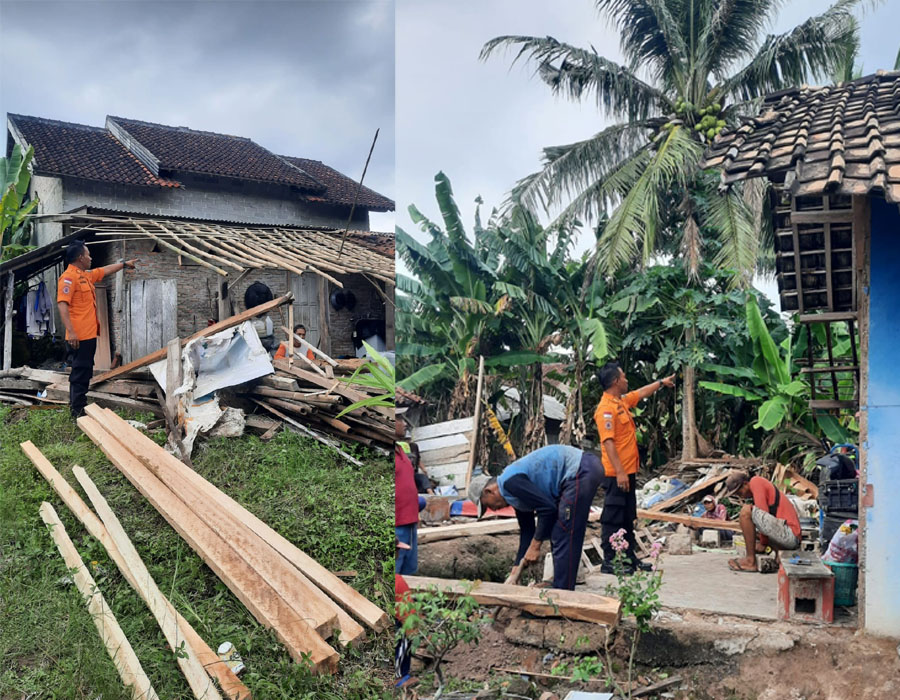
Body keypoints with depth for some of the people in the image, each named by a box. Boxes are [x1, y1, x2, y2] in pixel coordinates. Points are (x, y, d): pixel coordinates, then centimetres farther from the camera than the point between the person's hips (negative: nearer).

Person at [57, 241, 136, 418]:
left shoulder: (86, 275, 16)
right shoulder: (69, 277, -13)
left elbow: (106, 270, 35)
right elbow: (62, 305, -21)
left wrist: (124, 263, 46)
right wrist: (71, 332, -27)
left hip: (89, 334, 10)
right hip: (80, 336, -10)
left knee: (84, 372, 14)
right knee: (80, 373, -7)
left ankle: (78, 408, 21)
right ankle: (78, 412, -4)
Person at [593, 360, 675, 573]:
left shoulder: (622, 402, 12)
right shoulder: (606, 408, -18)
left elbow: (641, 393, 34)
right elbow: (608, 442, -24)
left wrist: (662, 382, 46)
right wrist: (619, 472, -27)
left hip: (628, 472, 10)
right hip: (616, 474, -10)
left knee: (628, 518, 16)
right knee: (613, 519, -4)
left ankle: (630, 558, 24)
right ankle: (609, 562, 3)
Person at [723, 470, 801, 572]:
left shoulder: (756, 481, -5)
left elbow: (763, 512, -13)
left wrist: (763, 543, -6)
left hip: (789, 535, -11)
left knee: (746, 511, -17)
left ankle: (750, 560, -14)